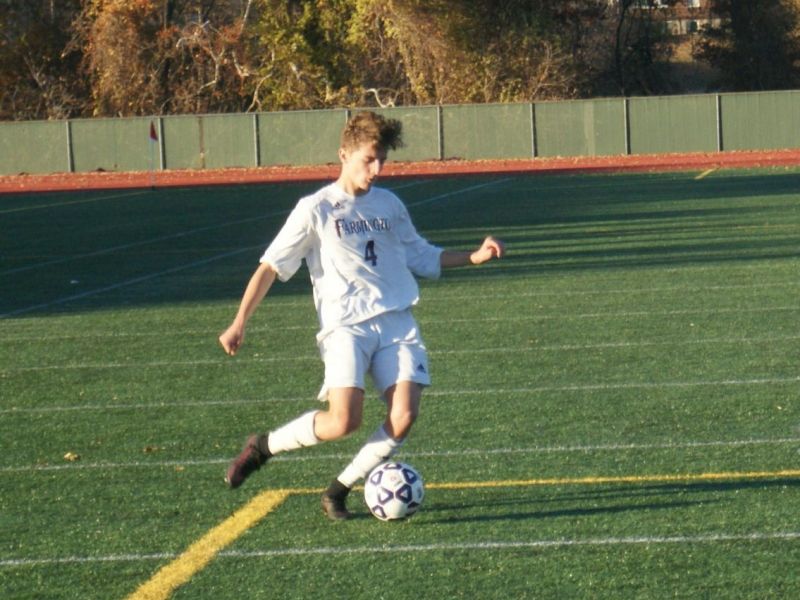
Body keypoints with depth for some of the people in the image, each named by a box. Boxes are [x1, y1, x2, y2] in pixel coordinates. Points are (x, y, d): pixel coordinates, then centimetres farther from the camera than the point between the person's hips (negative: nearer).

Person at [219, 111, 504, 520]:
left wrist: (474, 257, 16)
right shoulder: (316, 209, 1)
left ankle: (340, 490, 4)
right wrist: (239, 324, -5)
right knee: (344, 421, -22)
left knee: (403, 417, -15)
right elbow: (270, 267, 1)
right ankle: (264, 446, 5)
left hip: (397, 322, 5)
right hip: (345, 327, -5)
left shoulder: (389, 205, 15)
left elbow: (422, 256, 29)